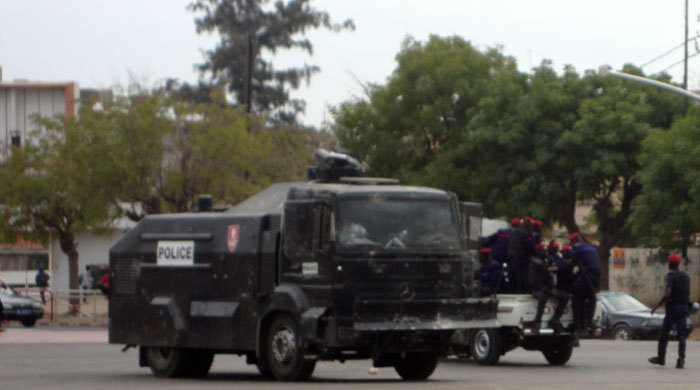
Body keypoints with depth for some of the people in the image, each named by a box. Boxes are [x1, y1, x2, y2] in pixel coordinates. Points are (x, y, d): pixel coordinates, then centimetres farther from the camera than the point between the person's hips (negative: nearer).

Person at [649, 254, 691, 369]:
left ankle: (661, 358, 16)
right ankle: (681, 360, -12)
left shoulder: (671, 276, -10)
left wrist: (656, 306, -16)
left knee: (664, 333, 8)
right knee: (681, 335, 0)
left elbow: (667, 294, -21)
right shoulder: (686, 275, 12)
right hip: (684, 307, 5)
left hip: (673, 307, -5)